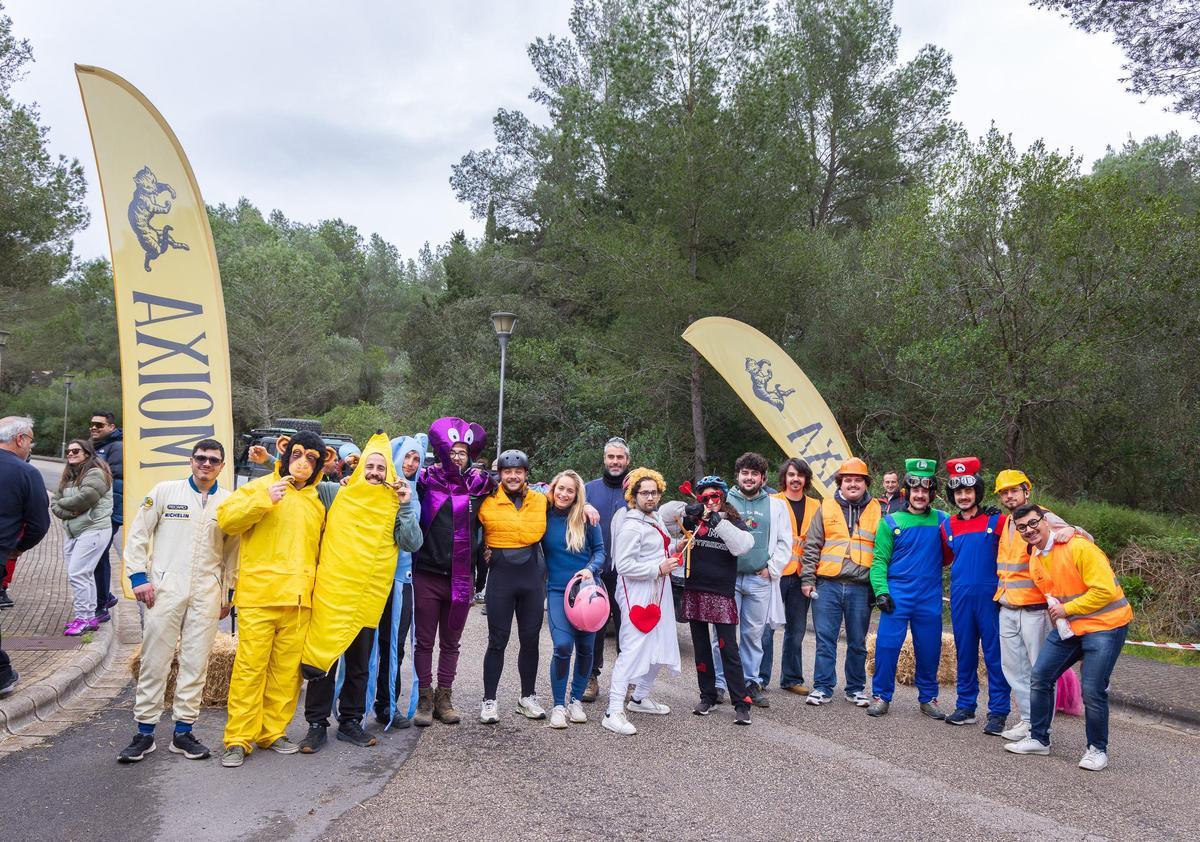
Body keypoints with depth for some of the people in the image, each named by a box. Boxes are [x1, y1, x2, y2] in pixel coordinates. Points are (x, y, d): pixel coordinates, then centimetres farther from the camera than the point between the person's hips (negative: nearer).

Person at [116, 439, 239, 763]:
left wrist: (228, 593, 11)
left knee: (196, 663, 5)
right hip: (164, 588, -2)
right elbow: (137, 535, 3)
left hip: (206, 594, 2)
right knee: (155, 661, 2)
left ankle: (183, 731, 15)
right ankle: (144, 733, 13)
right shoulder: (165, 491, 2)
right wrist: (138, 576, -4)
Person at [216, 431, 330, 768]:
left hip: (298, 599, 5)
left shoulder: (317, 501, 18)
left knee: (287, 669, 8)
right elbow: (226, 518, -10)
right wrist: (265, 500, -20)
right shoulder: (260, 487, 3)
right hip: (258, 594, -5)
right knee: (250, 666, -4)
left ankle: (273, 732, 20)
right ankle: (238, 739, 5)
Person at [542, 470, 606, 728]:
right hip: (557, 590, -1)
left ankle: (575, 700, 27)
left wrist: (590, 569, -15)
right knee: (563, 646, -15)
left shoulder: (586, 518, -3)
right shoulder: (543, 516, -3)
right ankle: (558, 705, 2)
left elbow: (599, 550, 1)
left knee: (585, 647, 8)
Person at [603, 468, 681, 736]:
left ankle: (641, 697, 33)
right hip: (637, 595, -10)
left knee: (660, 646, 16)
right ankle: (614, 712, -8)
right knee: (633, 650, -12)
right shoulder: (631, 526, -16)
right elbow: (624, 565, -22)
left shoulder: (656, 519, 14)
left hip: (658, 593, 10)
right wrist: (658, 568, -20)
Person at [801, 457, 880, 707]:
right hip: (827, 585, 0)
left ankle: (856, 688, 23)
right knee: (825, 639, 2)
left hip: (861, 588, 1)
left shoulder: (877, 512, 7)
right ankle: (822, 687, 12)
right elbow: (812, 547, 7)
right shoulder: (826, 508, 7)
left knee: (857, 642, 10)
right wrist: (807, 579, 0)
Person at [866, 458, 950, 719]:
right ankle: (881, 696, 10)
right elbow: (880, 560, 0)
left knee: (929, 649, 10)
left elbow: (947, 556, 8)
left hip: (930, 598, 2)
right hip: (897, 596, -1)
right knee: (887, 644, -3)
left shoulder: (942, 521, 4)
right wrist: (880, 591, -11)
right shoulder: (891, 522, 0)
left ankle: (928, 697, 27)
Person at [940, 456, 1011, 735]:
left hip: (990, 596, -4)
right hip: (960, 597, 4)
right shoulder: (948, 527, 9)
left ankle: (998, 712, 8)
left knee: (995, 654, 0)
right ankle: (965, 706, 21)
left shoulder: (996, 521, -3)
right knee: (964, 653, 11)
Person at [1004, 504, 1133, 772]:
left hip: (1105, 625, -8)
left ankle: (1098, 750, 13)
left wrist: (1067, 609, -17)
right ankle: (1039, 739, 19)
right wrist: (1056, 612, 6)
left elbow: (1106, 590, -22)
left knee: (1092, 690, -9)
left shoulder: (1078, 547, -20)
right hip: (1067, 626, 8)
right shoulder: (1034, 560, 5)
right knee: (1040, 677, 4)